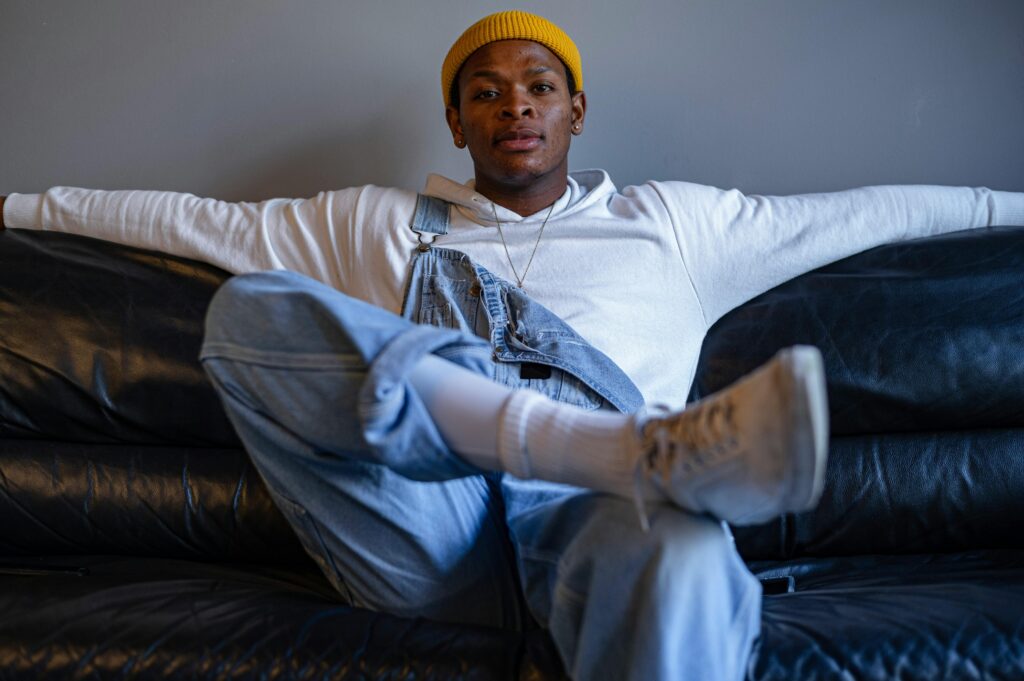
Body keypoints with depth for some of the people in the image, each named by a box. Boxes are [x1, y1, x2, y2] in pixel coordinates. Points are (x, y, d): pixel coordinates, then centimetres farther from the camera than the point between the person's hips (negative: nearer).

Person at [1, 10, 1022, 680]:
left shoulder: (669, 223, 24)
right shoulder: (377, 226, 26)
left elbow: (867, 211, 27)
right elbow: (199, 220, 28)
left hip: (589, 519, -1)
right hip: (425, 541, 2)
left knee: (681, 558, -39)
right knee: (248, 308, -23)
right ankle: (639, 445, -37)